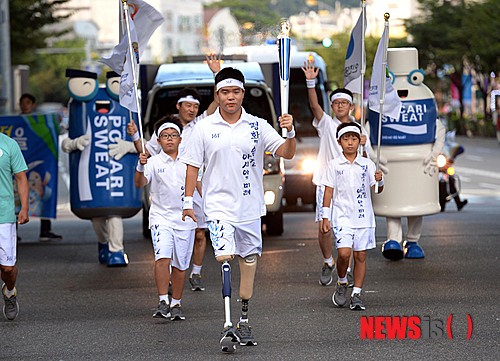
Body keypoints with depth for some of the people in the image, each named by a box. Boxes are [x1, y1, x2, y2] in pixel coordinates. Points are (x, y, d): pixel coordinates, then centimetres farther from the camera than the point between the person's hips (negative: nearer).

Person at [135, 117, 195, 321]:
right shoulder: (153, 162, 0)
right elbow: (139, 184, -12)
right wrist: (140, 167, -31)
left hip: (185, 218, 3)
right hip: (161, 217, -2)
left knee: (180, 265, 7)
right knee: (162, 258, -21)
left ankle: (176, 305, 19)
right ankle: (163, 302, -19)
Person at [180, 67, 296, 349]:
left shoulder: (258, 126, 3)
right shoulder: (205, 128, 1)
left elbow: (287, 153, -3)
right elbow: (193, 164, 6)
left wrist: (290, 132, -22)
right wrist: (188, 201, 2)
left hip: (250, 206, 3)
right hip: (219, 205, -3)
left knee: (249, 262, 9)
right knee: (224, 257, -18)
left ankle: (244, 320, 24)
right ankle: (228, 327, -23)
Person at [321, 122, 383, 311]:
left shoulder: (367, 164, 5)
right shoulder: (334, 165, 2)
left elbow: (377, 189, 3)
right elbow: (328, 192, 3)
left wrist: (380, 180, -20)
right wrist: (325, 217, -1)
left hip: (363, 217, 2)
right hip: (342, 216, -2)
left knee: (360, 256, 3)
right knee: (344, 253, -16)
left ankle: (356, 294, 10)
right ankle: (342, 284, 10)